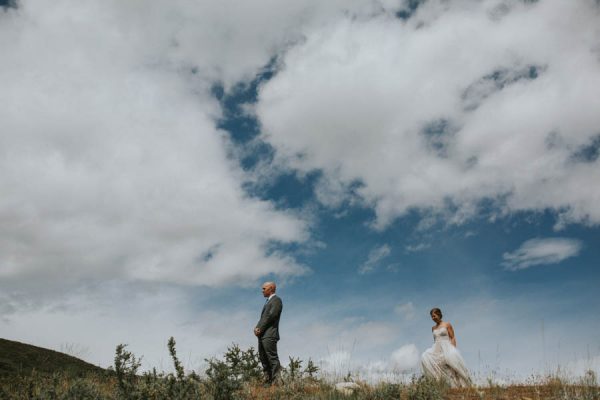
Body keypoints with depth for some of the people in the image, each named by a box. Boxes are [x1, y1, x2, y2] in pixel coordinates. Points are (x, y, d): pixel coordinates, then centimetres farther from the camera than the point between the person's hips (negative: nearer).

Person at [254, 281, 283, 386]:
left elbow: (270, 316, -14)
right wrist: (257, 328, 2)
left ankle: (276, 381, -9)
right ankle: (268, 382, 13)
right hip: (262, 335, 10)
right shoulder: (268, 301, 24)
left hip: (269, 335, -9)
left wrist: (260, 329, -12)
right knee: (264, 359, 9)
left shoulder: (276, 300, -5)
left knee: (273, 359, -10)